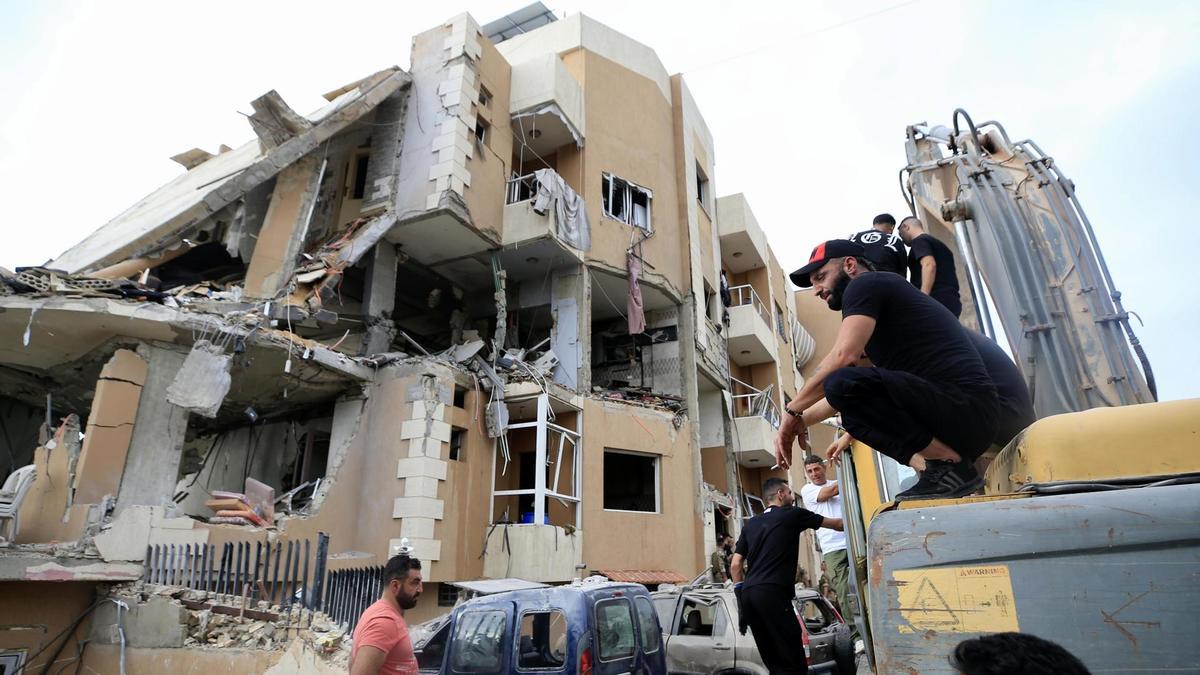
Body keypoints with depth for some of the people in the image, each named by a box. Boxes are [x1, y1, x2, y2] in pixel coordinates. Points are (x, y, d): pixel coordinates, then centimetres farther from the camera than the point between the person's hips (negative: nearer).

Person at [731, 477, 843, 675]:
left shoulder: (750, 525, 22)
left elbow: (735, 565, 15)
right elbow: (835, 524, 21)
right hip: (773, 593, -6)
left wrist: (742, 599, 18)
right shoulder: (792, 514, 8)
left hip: (749, 595, 6)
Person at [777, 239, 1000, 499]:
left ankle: (949, 463, -13)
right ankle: (950, 456, 7)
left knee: (843, 384, -27)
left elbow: (843, 356, -19)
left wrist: (792, 411, -9)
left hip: (966, 407, -10)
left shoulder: (866, 284, -4)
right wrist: (802, 421, 21)